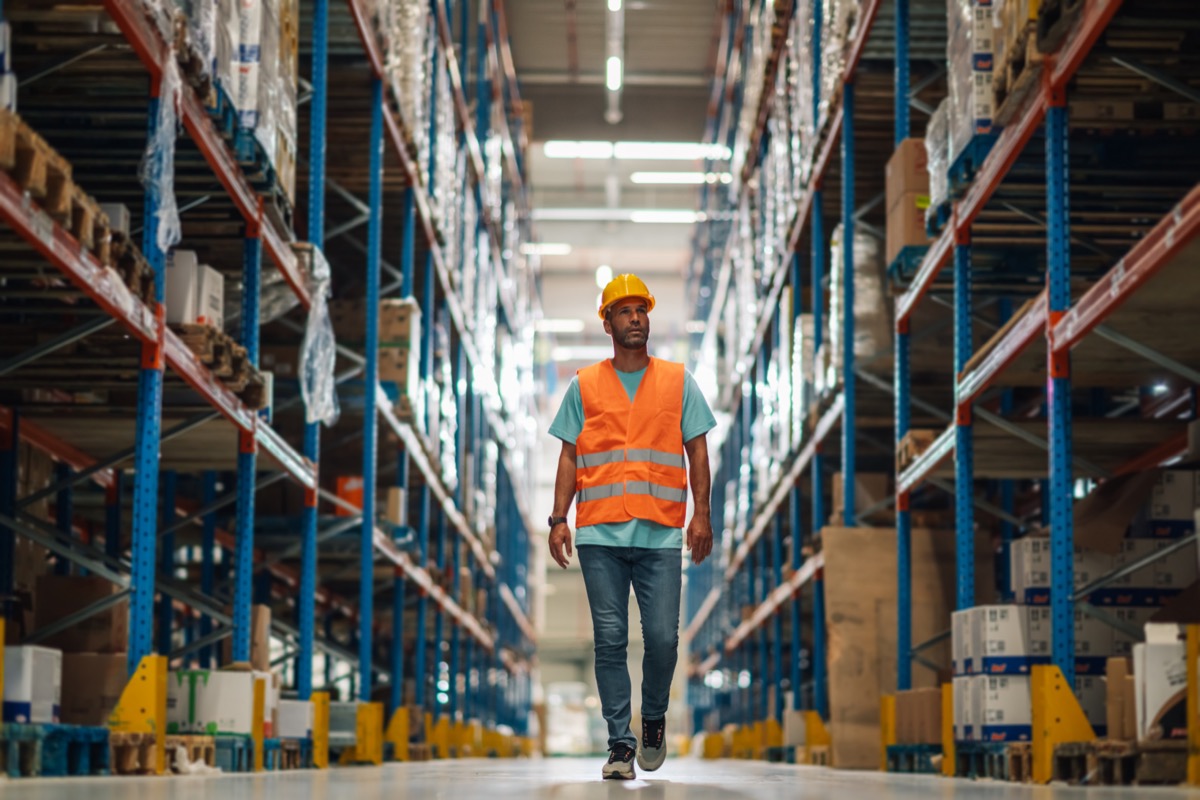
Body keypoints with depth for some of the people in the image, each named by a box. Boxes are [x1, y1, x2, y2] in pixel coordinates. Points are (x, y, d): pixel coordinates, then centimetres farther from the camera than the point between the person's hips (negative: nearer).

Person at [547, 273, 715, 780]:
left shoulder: (678, 381, 11)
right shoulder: (584, 385, 11)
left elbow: (697, 450, 9)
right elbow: (569, 456, 10)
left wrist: (701, 513, -3)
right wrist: (558, 519, 0)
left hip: (660, 532, 0)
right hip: (600, 532, 0)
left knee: (662, 637, -4)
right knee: (610, 639, -1)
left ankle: (653, 719, 22)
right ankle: (620, 743, 5)